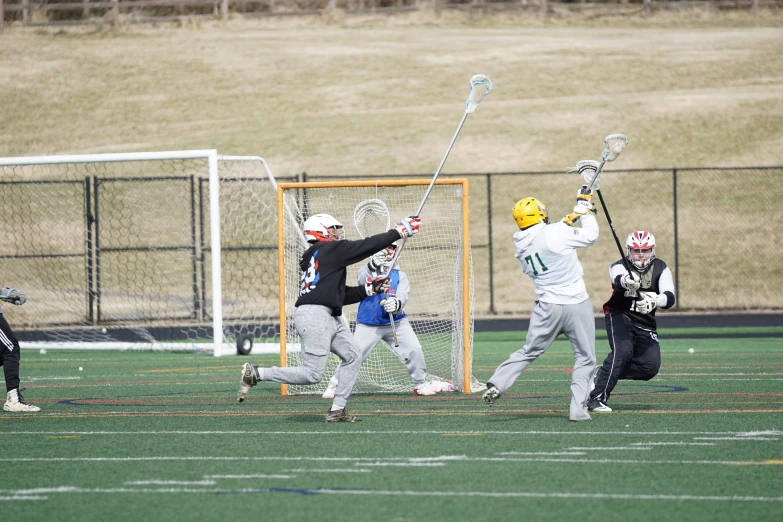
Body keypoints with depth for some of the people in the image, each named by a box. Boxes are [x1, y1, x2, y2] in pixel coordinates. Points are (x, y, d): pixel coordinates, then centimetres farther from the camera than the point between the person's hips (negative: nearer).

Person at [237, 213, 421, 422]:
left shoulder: (317, 256, 23)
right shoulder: (330, 249, -5)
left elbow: (342, 295, 24)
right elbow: (368, 246, -9)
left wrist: (369, 288, 19)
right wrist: (400, 231, -3)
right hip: (314, 316, -11)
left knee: (352, 357, 10)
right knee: (312, 375, -11)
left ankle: (337, 410, 9)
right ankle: (255, 373, -6)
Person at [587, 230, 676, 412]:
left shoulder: (660, 268, -5)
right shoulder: (619, 266, -12)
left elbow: (669, 298, -20)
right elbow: (618, 279, -38)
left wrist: (654, 302, -43)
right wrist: (626, 281, -63)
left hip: (645, 324, 4)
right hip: (619, 316, -4)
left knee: (651, 366, -11)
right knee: (623, 351, -29)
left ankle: (602, 374, 7)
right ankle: (597, 399, -27)